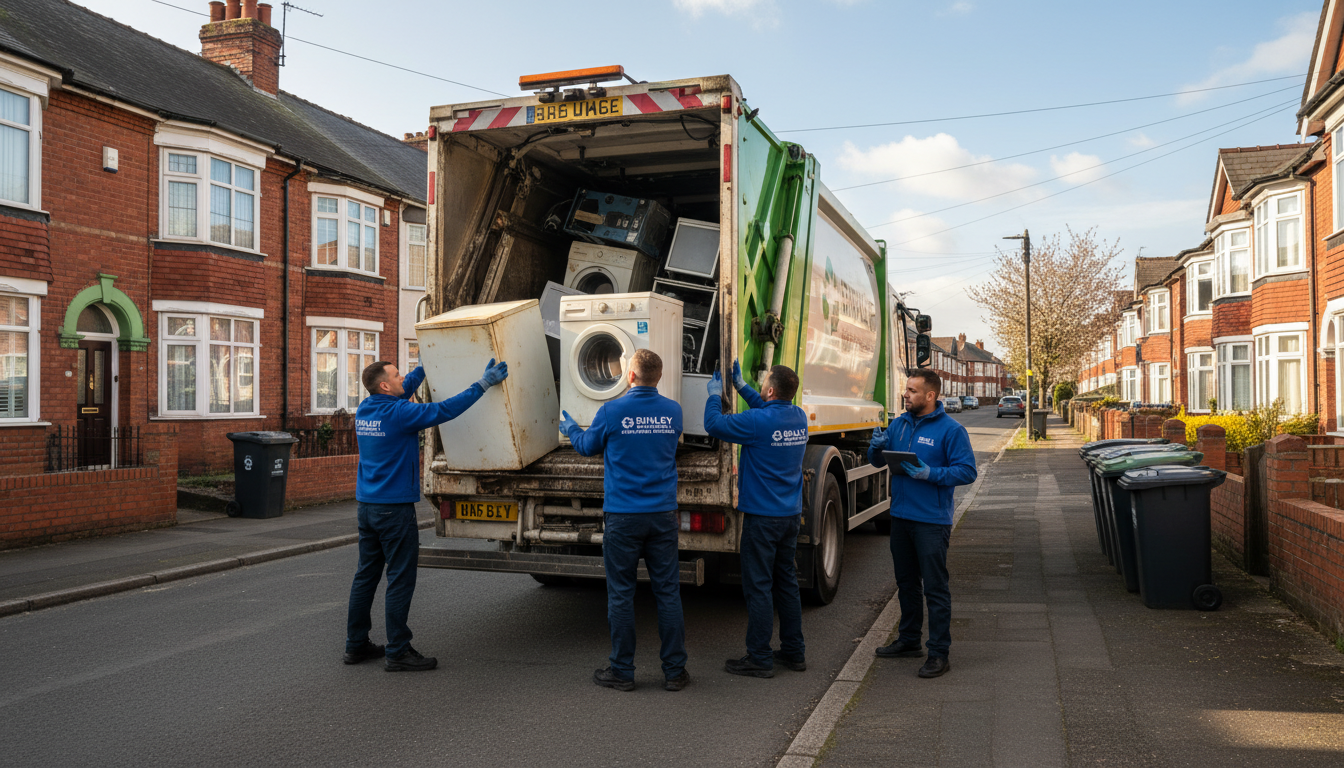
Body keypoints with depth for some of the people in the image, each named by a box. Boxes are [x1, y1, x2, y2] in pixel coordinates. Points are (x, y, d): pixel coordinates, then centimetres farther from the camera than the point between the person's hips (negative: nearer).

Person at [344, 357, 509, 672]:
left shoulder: (365, 410, 7)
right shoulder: (398, 413, -17)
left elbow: (403, 392, 24)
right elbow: (445, 410, -18)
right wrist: (484, 384, -13)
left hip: (367, 505, 9)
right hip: (395, 507, -9)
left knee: (366, 575, 15)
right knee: (400, 579, -1)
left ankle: (356, 645, 23)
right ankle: (397, 652, 4)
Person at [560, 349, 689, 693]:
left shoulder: (611, 411, -8)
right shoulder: (673, 411, 2)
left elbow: (588, 446, 10)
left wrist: (569, 427, 31)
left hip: (622, 516, -3)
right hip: (663, 514, 3)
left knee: (621, 594, 6)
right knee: (668, 592, 7)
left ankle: (622, 672, 14)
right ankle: (674, 671, 14)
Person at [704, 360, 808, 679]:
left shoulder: (758, 422, -19)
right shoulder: (799, 418, 4)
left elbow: (714, 424, -10)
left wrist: (715, 393, 7)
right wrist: (740, 385, 28)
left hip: (762, 515, -7)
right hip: (791, 515, 8)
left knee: (758, 586, -1)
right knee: (786, 581, 16)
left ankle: (759, 659, 5)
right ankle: (794, 652, 23)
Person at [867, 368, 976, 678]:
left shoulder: (951, 430, -10)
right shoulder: (899, 424, 10)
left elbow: (967, 472, -14)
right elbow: (878, 462, 14)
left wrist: (930, 473, -24)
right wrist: (877, 447, -8)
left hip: (932, 521, -7)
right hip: (901, 516, 7)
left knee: (935, 588, -2)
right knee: (906, 582, 19)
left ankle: (939, 654, 5)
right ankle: (909, 639, 33)